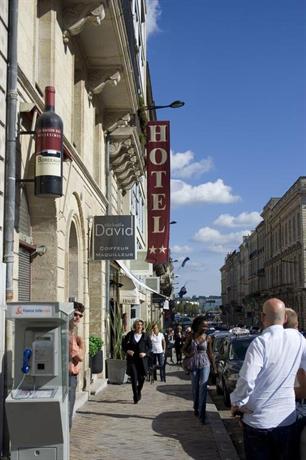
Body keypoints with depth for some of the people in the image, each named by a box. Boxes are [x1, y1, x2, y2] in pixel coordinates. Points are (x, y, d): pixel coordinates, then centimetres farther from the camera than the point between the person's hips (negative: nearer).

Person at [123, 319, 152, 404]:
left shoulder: (145, 336, 3)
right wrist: (127, 351, -9)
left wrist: (145, 353, -11)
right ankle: (136, 397, 1)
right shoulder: (130, 335, 3)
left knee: (141, 378, 5)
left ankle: (139, 391, 35)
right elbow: (124, 345, 10)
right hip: (132, 359, -1)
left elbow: (150, 347, 6)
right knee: (134, 378, -6)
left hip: (142, 359, 1)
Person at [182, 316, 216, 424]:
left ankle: (202, 414, -13)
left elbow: (210, 353, 6)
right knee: (195, 389, 11)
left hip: (204, 365, -2)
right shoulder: (191, 336, -2)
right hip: (193, 365, 2)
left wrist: (214, 366, 9)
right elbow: (184, 349, 7)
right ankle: (196, 408, 31)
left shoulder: (208, 338, -3)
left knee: (203, 388, -12)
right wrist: (188, 354, -14)